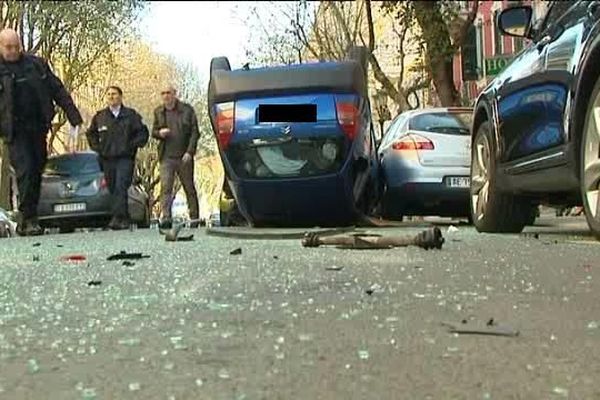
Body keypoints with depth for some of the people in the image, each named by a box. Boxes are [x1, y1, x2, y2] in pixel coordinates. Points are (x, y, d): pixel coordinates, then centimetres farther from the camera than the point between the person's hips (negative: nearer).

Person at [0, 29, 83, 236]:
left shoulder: (37, 64, 10)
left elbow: (58, 90, 12)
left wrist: (73, 116, 6)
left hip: (38, 128, 4)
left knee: (36, 173, 6)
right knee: (25, 172, -13)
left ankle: (26, 220, 17)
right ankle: (28, 220, -7)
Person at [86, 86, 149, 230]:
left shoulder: (131, 115, 3)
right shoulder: (100, 116, 11)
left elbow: (143, 132, 6)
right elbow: (91, 133, 23)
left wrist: (132, 145, -5)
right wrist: (97, 147, 10)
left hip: (125, 159, -4)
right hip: (107, 159, 4)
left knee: (120, 187, -17)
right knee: (113, 189, 5)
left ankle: (117, 218, -23)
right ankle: (124, 219, 15)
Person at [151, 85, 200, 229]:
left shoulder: (187, 109, -1)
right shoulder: (158, 112, 9)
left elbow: (195, 132, -2)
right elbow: (154, 131, 18)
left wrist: (189, 152, -12)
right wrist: (159, 133, -7)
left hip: (184, 157, -2)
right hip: (166, 157, 2)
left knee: (189, 188, 7)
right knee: (165, 187, -10)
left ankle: (194, 218, 17)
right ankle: (166, 218, -14)